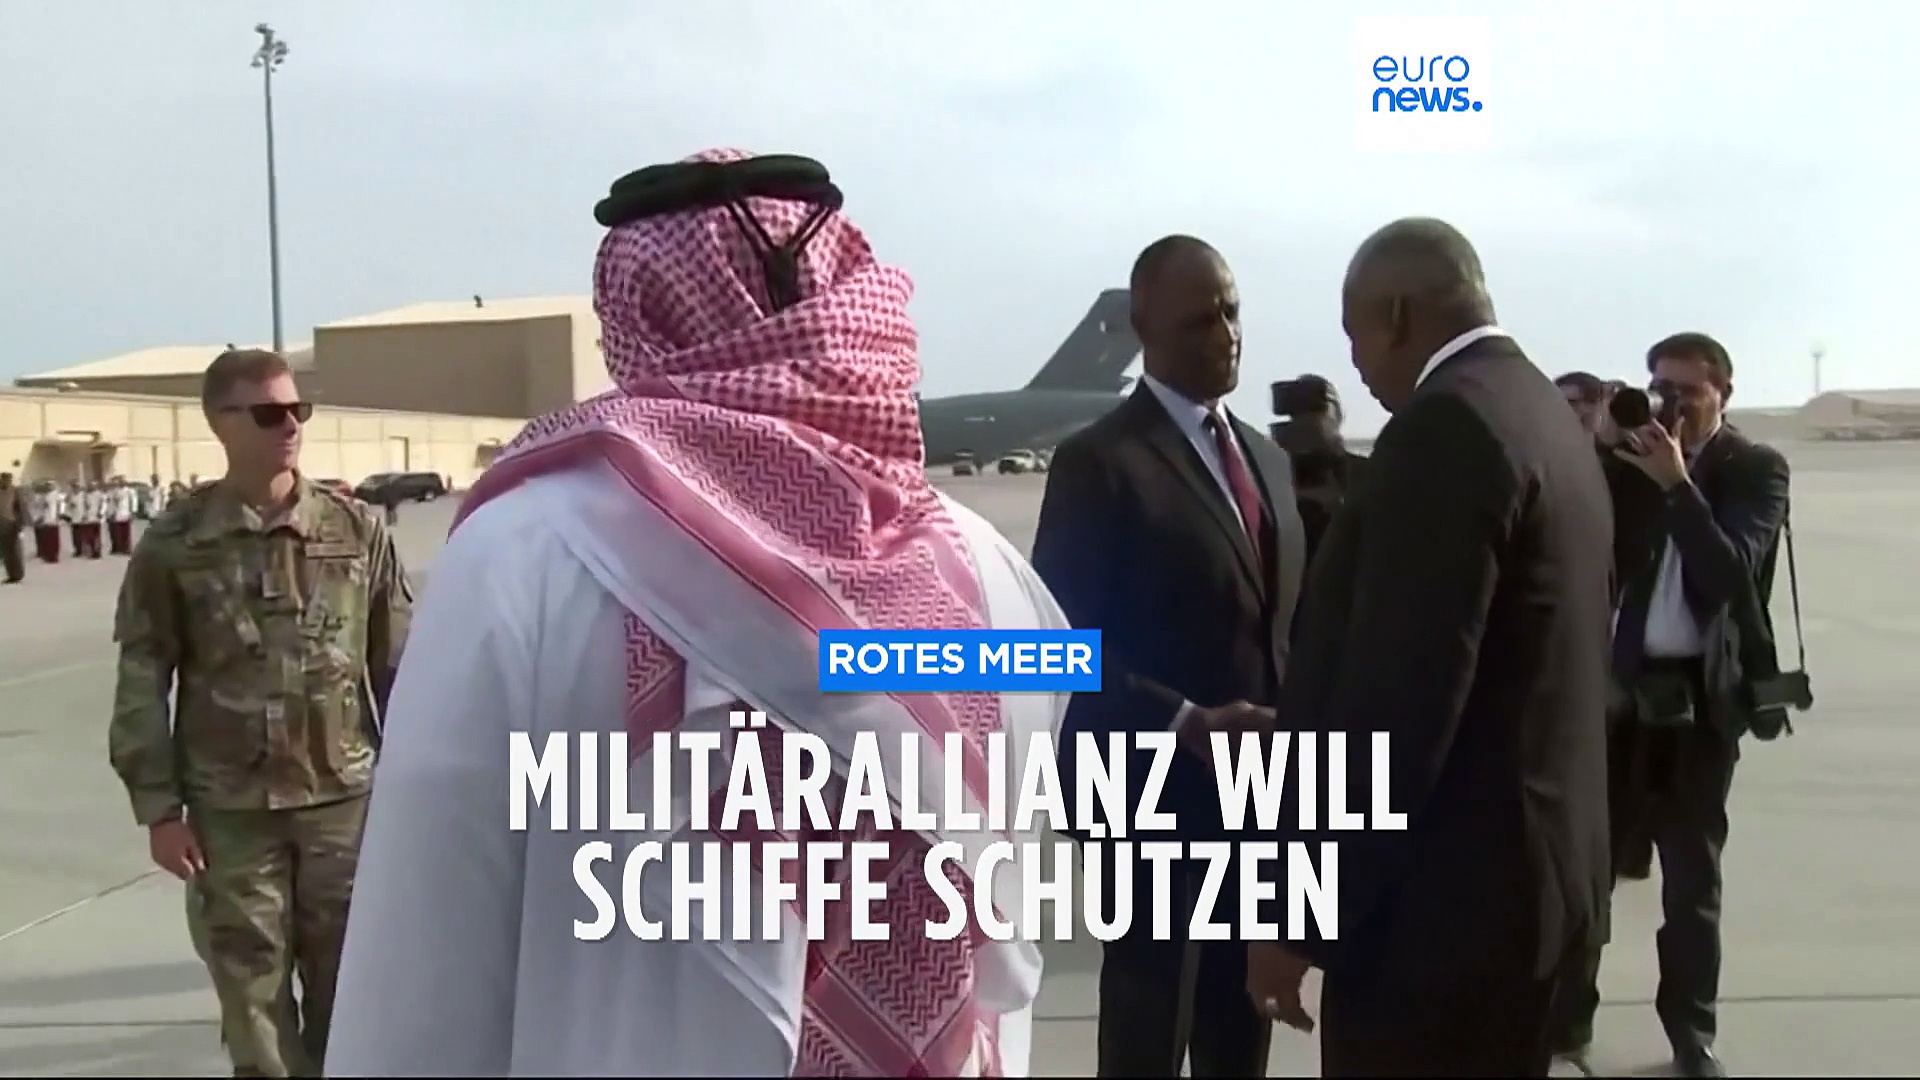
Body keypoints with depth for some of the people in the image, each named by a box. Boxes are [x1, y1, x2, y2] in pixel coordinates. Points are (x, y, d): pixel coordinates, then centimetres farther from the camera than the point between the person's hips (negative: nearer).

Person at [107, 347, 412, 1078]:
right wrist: (158, 807, -3)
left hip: (345, 798, 1)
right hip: (231, 810, -1)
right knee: (252, 994, 8)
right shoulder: (176, 543, -2)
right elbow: (142, 684, 0)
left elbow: (399, 664, 5)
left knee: (346, 990, 11)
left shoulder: (355, 530, 1)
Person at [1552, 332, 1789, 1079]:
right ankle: (1567, 1018, 19)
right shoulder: (1624, 458, 4)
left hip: (1701, 693, -1)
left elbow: (1732, 573, -15)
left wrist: (1676, 483, -22)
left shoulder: (1756, 470, -1)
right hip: (1618, 682, 1)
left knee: (1692, 876, 10)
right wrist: (1605, 452, -13)